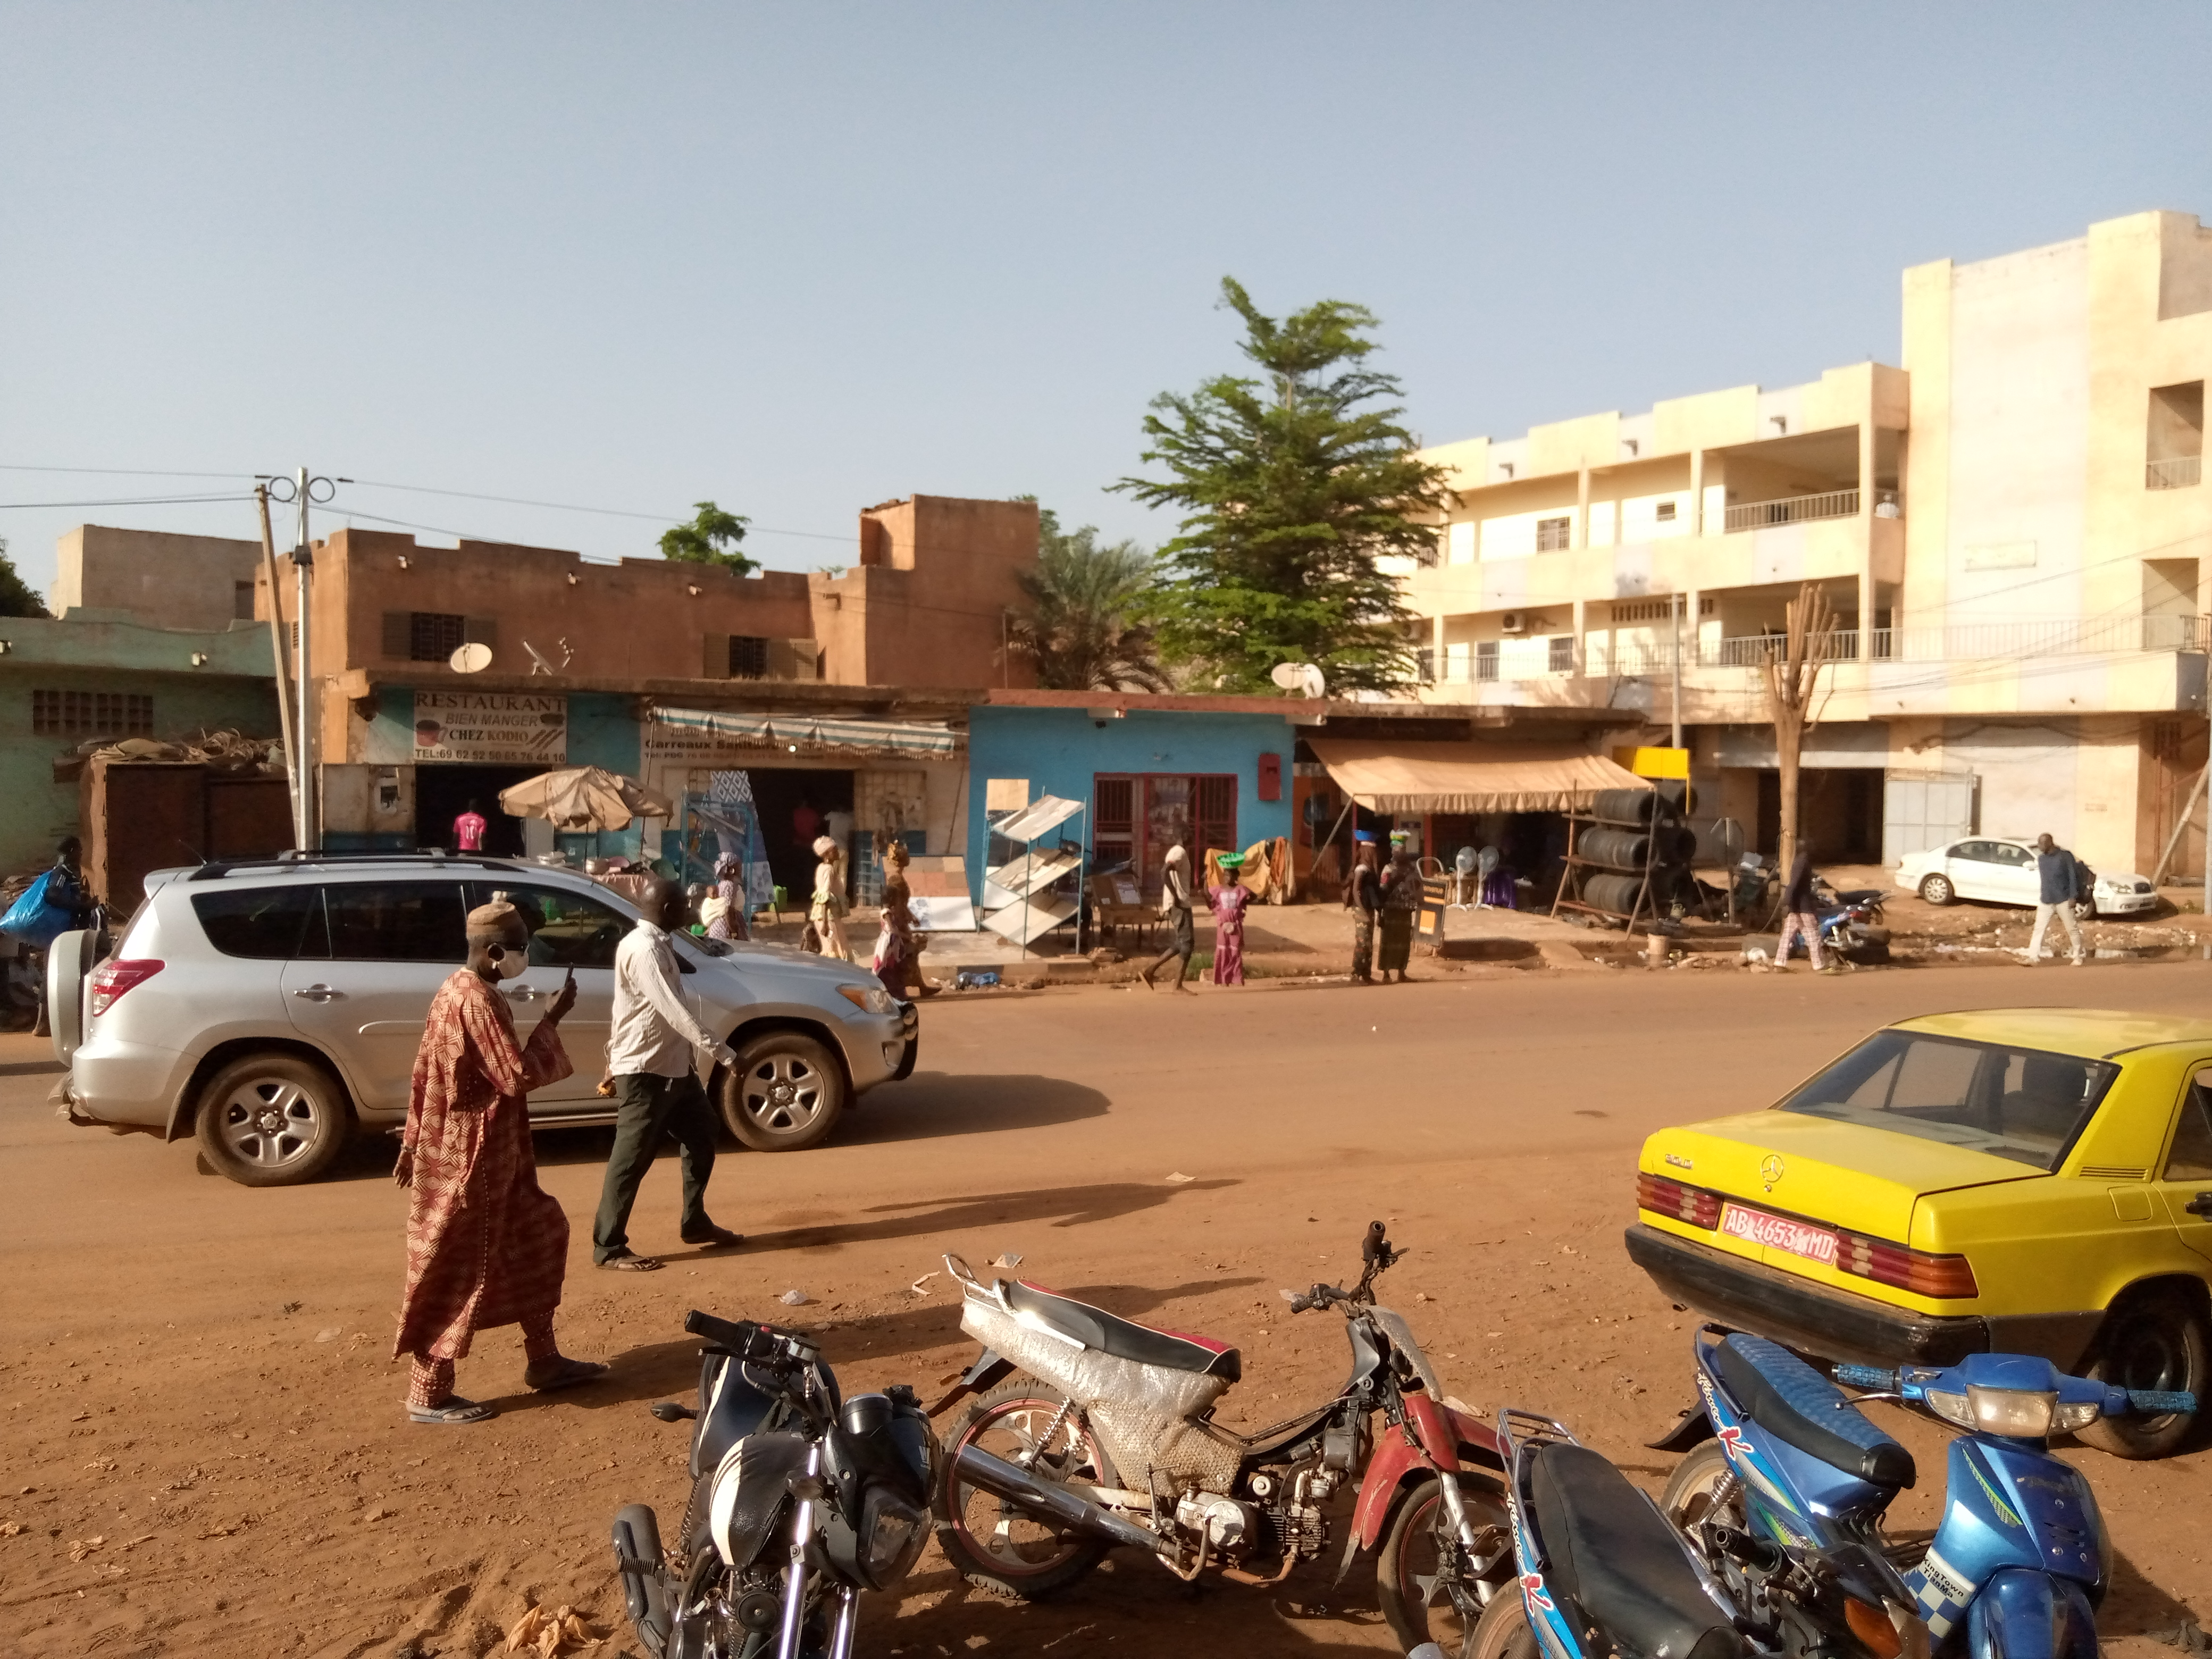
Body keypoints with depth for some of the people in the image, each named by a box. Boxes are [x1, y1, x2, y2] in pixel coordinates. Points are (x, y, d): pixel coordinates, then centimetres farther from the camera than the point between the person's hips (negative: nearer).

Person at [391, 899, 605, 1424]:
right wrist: (552, 1020, -15)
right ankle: (428, 1395, 10)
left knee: (534, 1240, 18)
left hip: (489, 1152, 10)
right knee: (458, 1270, -1)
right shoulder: (478, 1002, -22)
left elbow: (424, 1073, 14)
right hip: (473, 1155, -10)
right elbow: (519, 1076, -24)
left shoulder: (455, 991, 9)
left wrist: (414, 1142, 19)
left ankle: (544, 1361, 27)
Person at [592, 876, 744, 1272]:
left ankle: (694, 1223, 30)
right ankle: (609, 1247, 6)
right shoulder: (641, 949, -21)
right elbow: (673, 1010, -28)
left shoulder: (657, 944, 11)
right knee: (632, 1159, -3)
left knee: (701, 1138, 17)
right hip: (644, 1070, -10)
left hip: (673, 1066, 10)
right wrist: (721, 1051, -31)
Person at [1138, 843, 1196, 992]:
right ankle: (1178, 985, -5)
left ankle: (1149, 969, 12)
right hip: (1179, 905, -9)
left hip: (1181, 904, 9)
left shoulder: (1180, 851, 18)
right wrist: (1175, 896, -25)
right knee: (1187, 943, -7)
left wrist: (1165, 908, 22)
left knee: (1180, 944, 13)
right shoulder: (1179, 851, -12)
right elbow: (1165, 871, -27)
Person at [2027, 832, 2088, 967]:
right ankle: (2033, 957, -5)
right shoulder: (2040, 859, 10)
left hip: (2063, 900, -5)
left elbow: (2073, 876, -7)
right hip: (2046, 901, 5)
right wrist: (2039, 898, 18)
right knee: (2039, 928, -3)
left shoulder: (2065, 856, -7)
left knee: (2072, 929, 4)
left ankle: (2078, 957, 15)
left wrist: (2073, 897, -12)